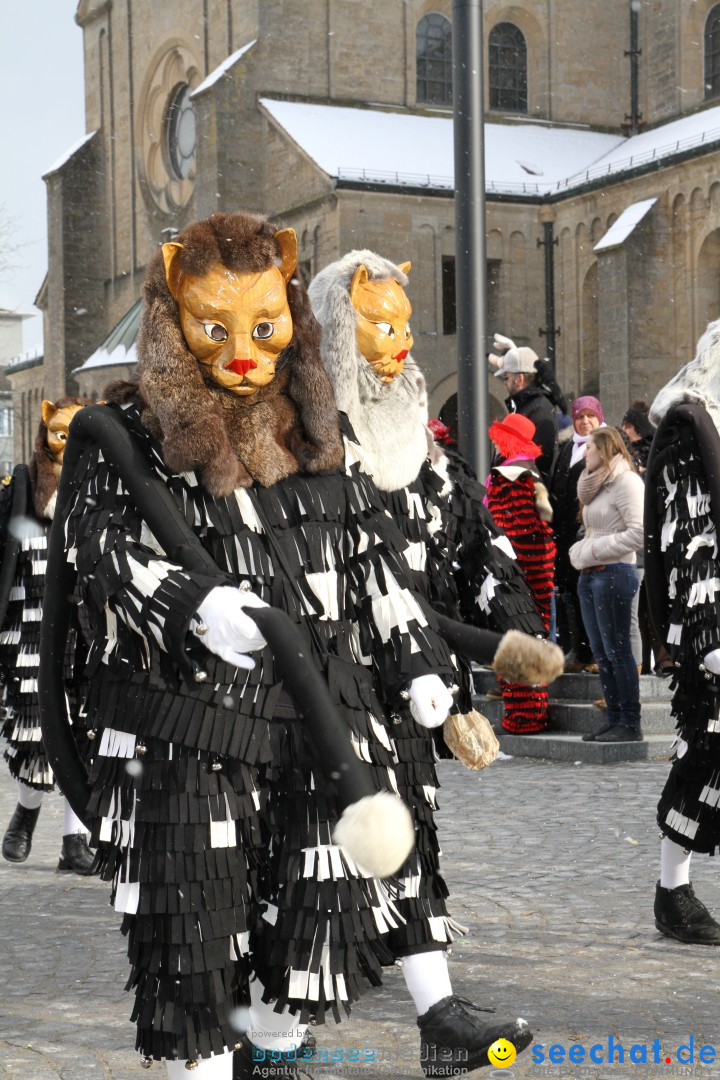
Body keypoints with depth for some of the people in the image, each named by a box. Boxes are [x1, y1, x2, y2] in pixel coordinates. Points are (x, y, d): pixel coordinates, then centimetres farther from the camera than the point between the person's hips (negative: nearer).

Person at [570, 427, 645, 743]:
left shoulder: (626, 481, -9)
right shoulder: (595, 484, 18)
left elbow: (639, 532, -18)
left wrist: (596, 550, -15)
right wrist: (580, 551, 5)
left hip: (613, 573, -9)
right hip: (588, 575, 9)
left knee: (617, 651, -6)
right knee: (600, 652, 9)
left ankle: (630, 724, -2)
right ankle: (614, 720, 14)